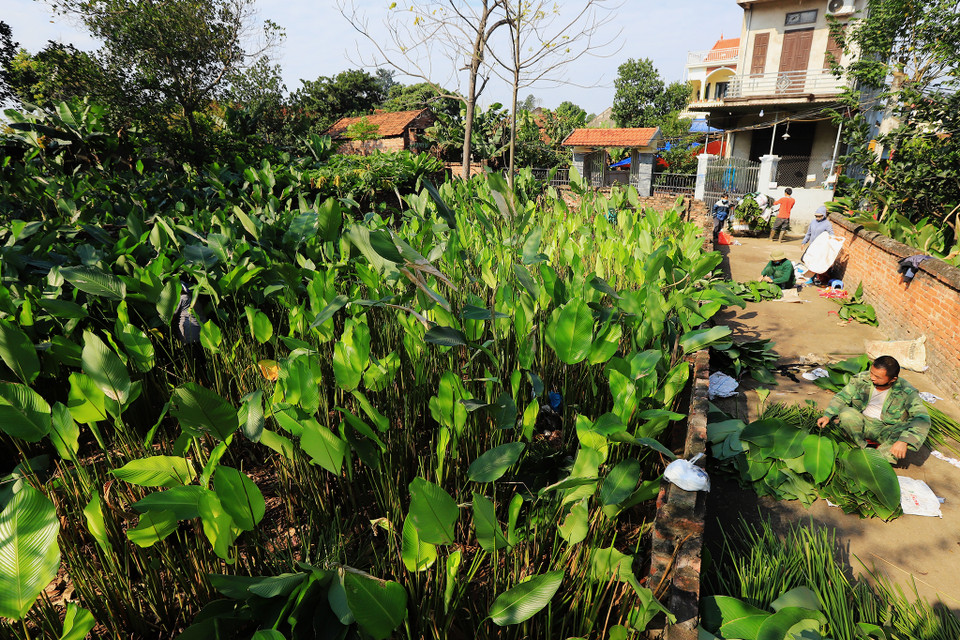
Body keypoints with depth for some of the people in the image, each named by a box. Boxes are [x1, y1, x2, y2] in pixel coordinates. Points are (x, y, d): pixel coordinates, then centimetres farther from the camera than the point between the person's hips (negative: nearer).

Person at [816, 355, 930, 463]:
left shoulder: (906, 392, -16)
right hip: (862, 424, 2)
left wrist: (904, 441, -37)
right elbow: (842, 396, 0)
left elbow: (922, 418, -23)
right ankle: (864, 447, -14)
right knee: (846, 415, -30)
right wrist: (828, 415, -16)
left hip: (887, 430, -1)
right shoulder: (862, 379, -10)